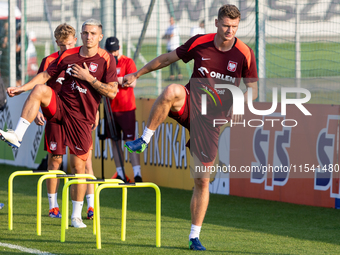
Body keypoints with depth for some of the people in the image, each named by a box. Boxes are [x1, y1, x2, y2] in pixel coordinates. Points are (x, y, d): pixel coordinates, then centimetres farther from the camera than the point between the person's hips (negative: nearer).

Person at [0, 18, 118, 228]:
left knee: (78, 167, -1)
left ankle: (76, 216, 13)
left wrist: (89, 78, -15)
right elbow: (46, 76, 12)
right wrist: (21, 88, 3)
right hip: (60, 107, 2)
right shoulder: (68, 56, 6)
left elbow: (112, 92, -8)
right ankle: (17, 136, -30)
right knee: (39, 89, -29)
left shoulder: (107, 60, -3)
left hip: (82, 117, -2)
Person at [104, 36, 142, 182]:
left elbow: (133, 83, -13)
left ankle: (137, 173, -13)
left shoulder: (127, 62, -2)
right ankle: (120, 173, 11)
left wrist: (116, 79, -24)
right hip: (111, 109, 4)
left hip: (126, 108, -4)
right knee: (115, 141, 6)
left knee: (130, 140, -9)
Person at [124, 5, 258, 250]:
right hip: (189, 106, 0)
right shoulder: (199, 43, -3)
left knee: (202, 180, 0)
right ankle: (144, 141, -24)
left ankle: (195, 236, 12)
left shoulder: (245, 54, -6)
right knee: (171, 91, -38)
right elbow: (168, 58, 11)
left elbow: (253, 89, 3)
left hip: (211, 118, 0)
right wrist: (137, 74, 15)